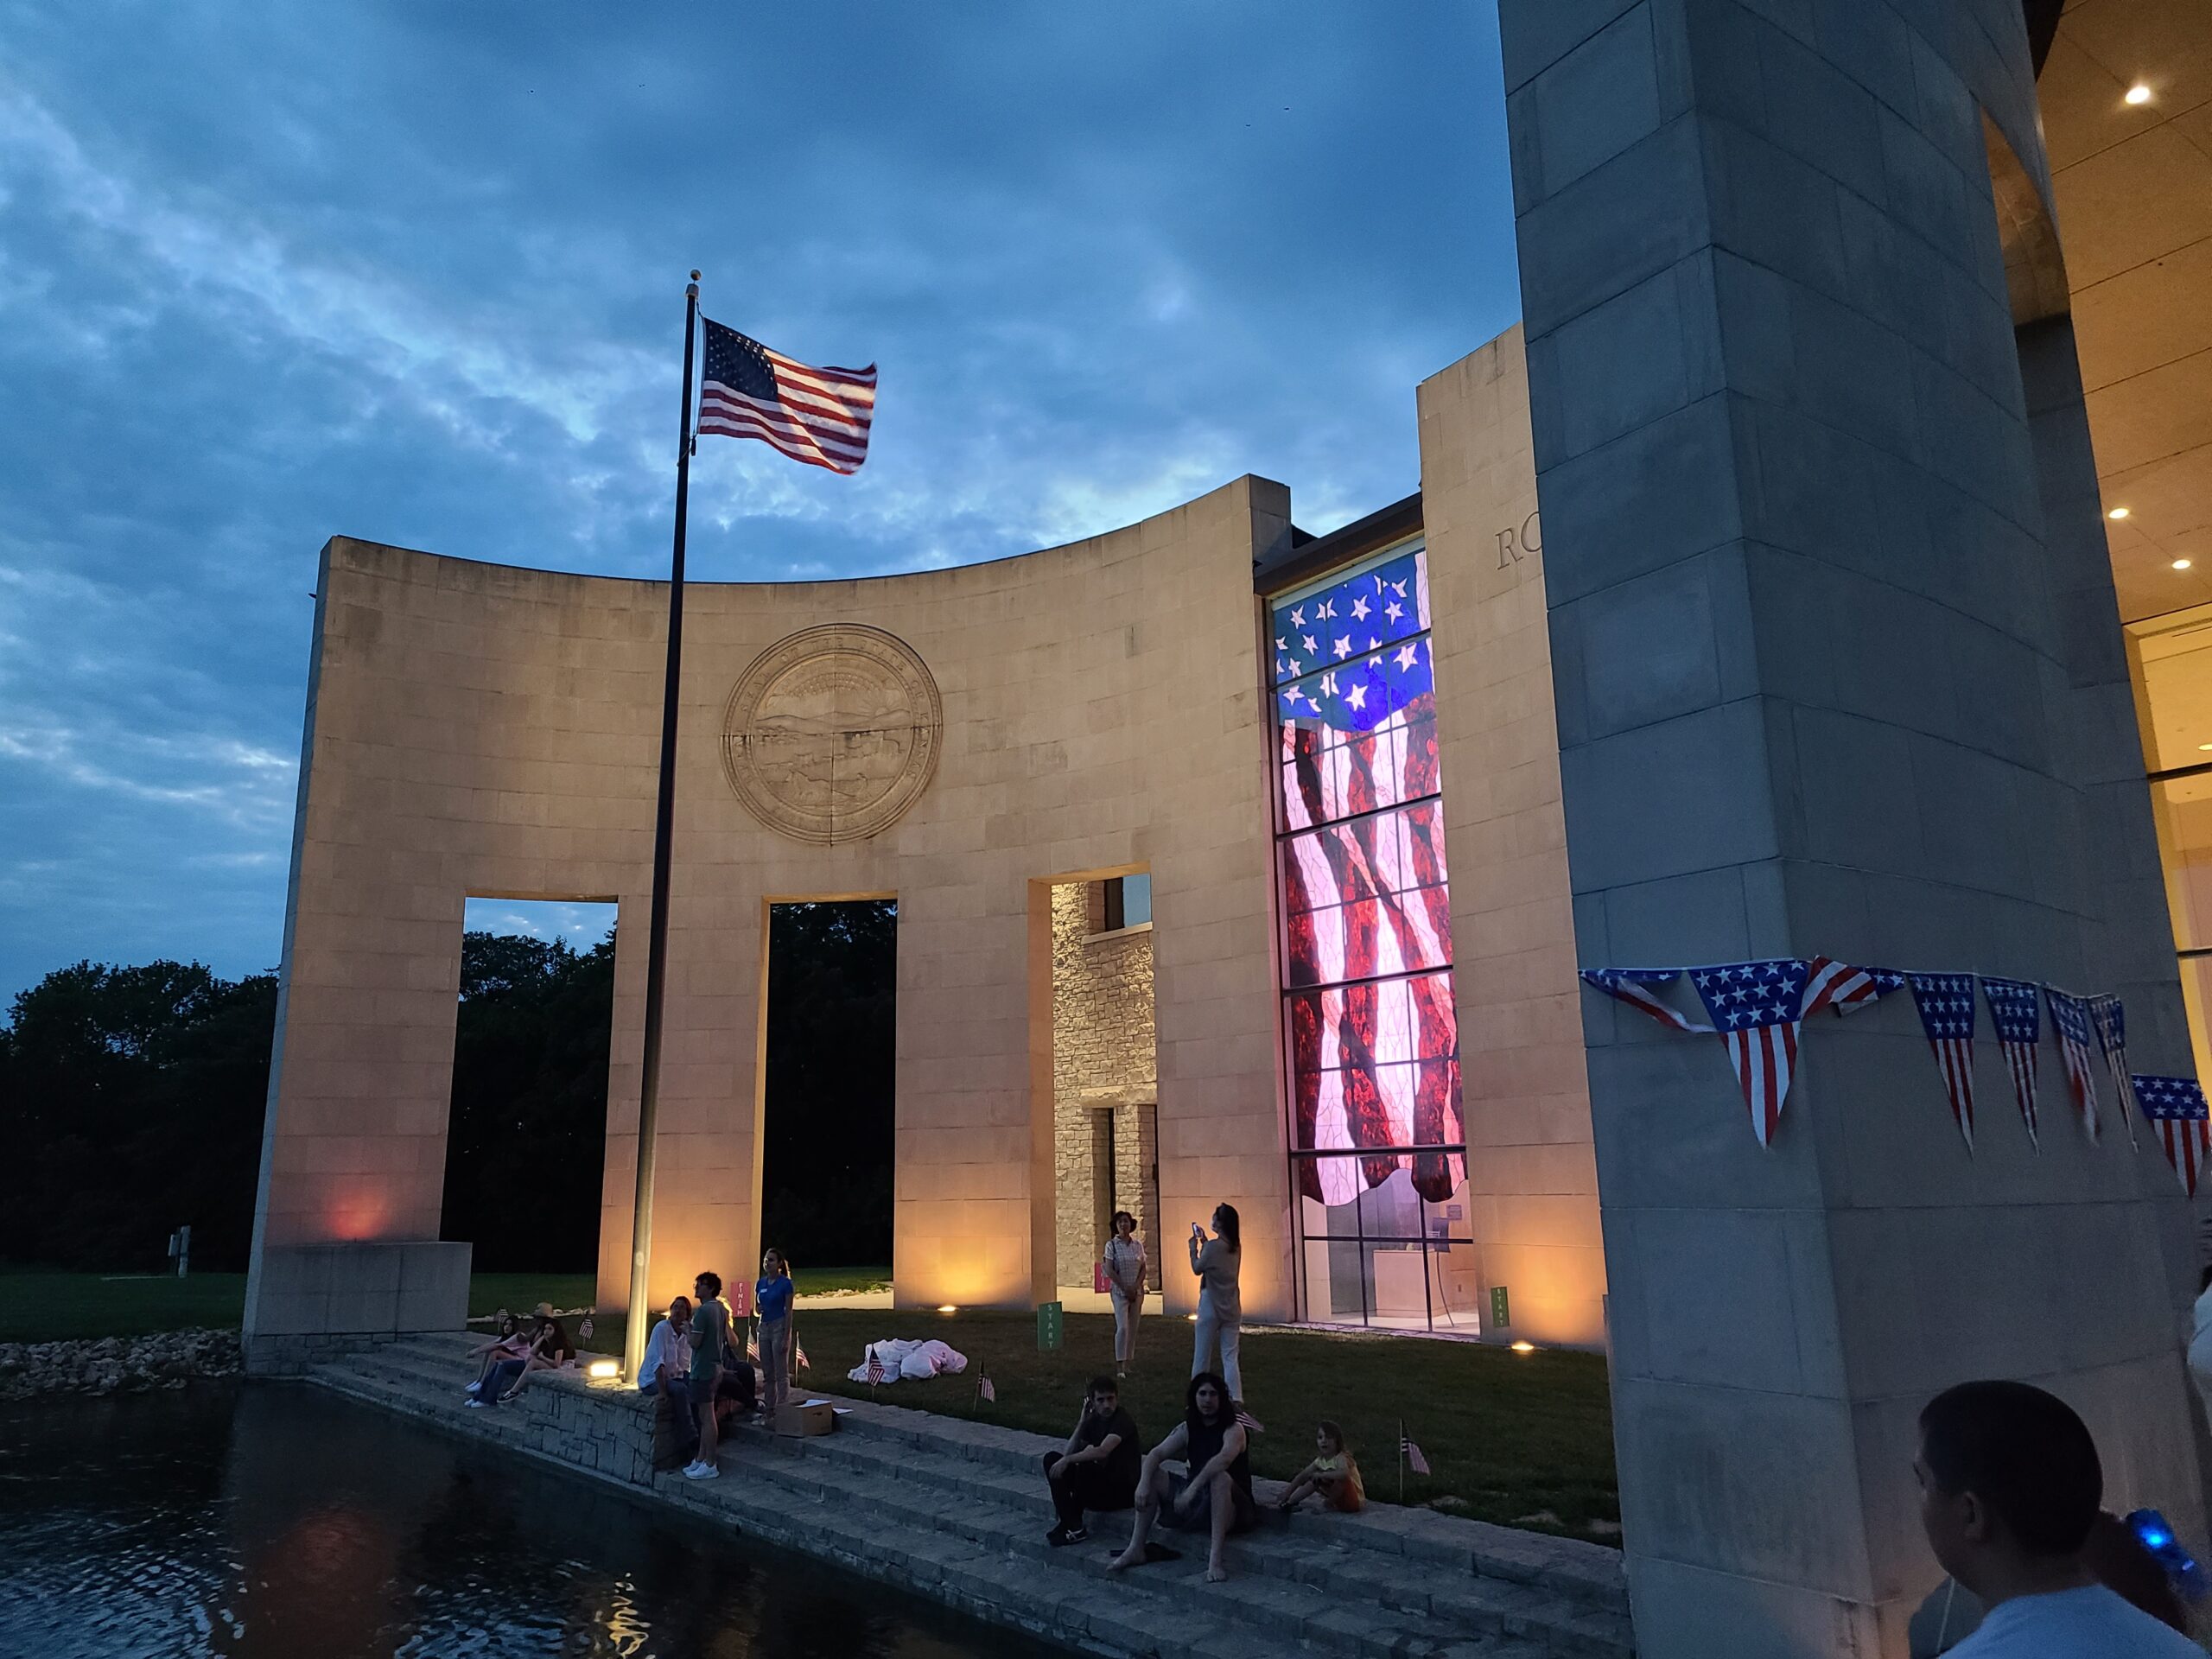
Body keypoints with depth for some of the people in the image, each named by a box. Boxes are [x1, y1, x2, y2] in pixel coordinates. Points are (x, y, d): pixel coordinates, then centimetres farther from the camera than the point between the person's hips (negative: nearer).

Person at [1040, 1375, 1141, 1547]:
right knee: (1052, 1458, -4)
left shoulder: (1123, 1421, -16)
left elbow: (1102, 1451, -33)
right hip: (1100, 1484, 8)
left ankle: (1074, 1528, -14)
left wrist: (1067, 1460, -28)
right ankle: (1070, 1525, -13)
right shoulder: (1094, 1420, 7)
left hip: (1122, 1490, -7)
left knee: (1085, 1466, -32)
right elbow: (1068, 1453, 1)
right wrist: (1081, 1422, -8)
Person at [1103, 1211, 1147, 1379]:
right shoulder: (1112, 1245, -5)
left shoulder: (1138, 1244, 6)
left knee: (1133, 1328, 6)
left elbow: (1144, 1267, 6)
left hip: (1137, 1291, 4)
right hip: (1119, 1291, -4)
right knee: (1122, 1327, -12)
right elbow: (1109, 1270, -9)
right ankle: (1119, 1366, -8)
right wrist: (1125, 1288, -13)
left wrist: (1136, 1286, -8)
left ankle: (1128, 1363, 13)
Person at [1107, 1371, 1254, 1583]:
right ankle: (1136, 1549, -8)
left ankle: (1215, 1559, -41)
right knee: (1153, 1476, -8)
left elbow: (1224, 1458, -33)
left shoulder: (1233, 1430, -11)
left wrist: (1192, 1488, -42)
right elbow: (1156, 1454, -6)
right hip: (1196, 1503, 6)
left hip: (1230, 1508, -6)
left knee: (1220, 1477, -36)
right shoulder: (1188, 1429, 6)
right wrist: (1143, 1484, -26)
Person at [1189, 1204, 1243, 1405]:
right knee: (1230, 1357, 5)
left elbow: (1197, 1269, -4)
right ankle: (1236, 1400, -4)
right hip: (1232, 1309, 5)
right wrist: (1204, 1242, 21)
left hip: (1211, 1307, -5)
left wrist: (1194, 1249, 9)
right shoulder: (1235, 1248, 3)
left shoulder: (1213, 1246, -17)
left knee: (1201, 1356, 7)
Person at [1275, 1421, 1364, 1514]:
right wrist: (1287, 1493, -3)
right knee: (1314, 1480, 4)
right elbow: (1302, 1475, 4)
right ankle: (1289, 1503, 5)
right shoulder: (1320, 1461, 0)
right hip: (1339, 1500, 8)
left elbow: (1344, 1474, -47)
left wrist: (1322, 1475, -38)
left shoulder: (1341, 1458, -24)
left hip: (1355, 1502, -8)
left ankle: (1330, 1503, -11)